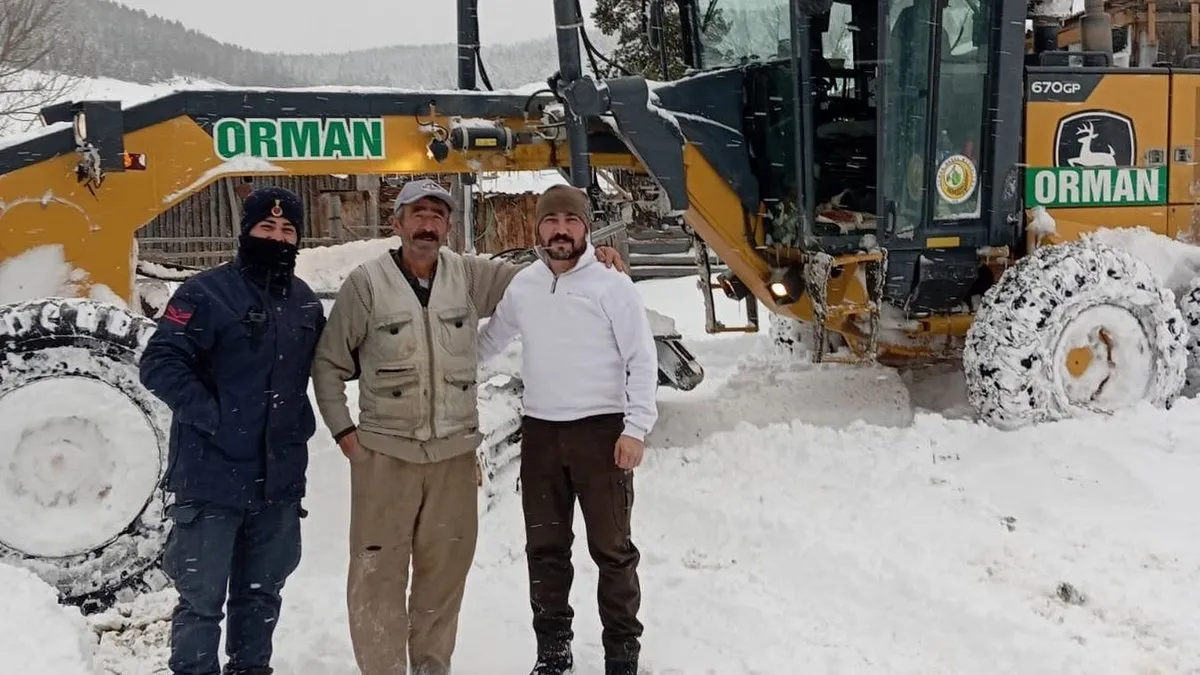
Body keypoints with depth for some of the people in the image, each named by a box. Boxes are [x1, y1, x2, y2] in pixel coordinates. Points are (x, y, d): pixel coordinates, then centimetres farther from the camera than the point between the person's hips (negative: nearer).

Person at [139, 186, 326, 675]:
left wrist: (302, 421, 13)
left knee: (262, 592, 17)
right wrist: (211, 416, -20)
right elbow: (159, 363, -15)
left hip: (279, 477, 6)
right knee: (202, 596, 0)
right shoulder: (207, 292, -9)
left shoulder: (305, 302, 12)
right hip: (213, 476, -6)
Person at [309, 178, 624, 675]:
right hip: (385, 452, -3)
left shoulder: (469, 275, 2)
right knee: (379, 570, -1)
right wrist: (342, 430, -2)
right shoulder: (367, 282, -5)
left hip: (454, 452, 3)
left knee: (446, 568, 13)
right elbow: (329, 363, 3)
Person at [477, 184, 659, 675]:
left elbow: (643, 361, -8)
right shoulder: (522, 285, 6)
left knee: (611, 548, 3)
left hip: (601, 430, -4)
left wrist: (636, 427, -13)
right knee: (545, 547, 12)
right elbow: (490, 340, 22)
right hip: (540, 430, 5)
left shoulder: (612, 285, -7)